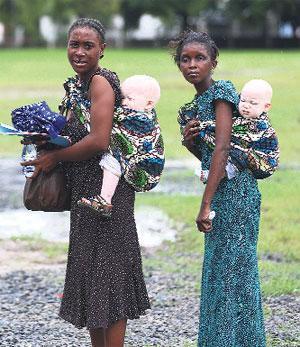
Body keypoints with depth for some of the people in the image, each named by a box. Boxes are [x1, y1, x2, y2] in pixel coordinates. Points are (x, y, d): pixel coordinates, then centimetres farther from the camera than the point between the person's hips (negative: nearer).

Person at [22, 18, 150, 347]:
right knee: (89, 271, 14)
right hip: (84, 189, 9)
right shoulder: (75, 85, 13)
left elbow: (98, 141, -23)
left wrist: (54, 157, -12)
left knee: (107, 271, -4)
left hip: (105, 188, -9)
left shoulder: (101, 82, -15)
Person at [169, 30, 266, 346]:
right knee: (218, 270, 11)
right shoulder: (198, 102, 16)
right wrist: (189, 142, 0)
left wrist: (205, 205, -21)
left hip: (234, 190, -9)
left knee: (231, 269, -7)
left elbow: (222, 148, -19)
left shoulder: (222, 91, -10)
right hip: (221, 192, 9)